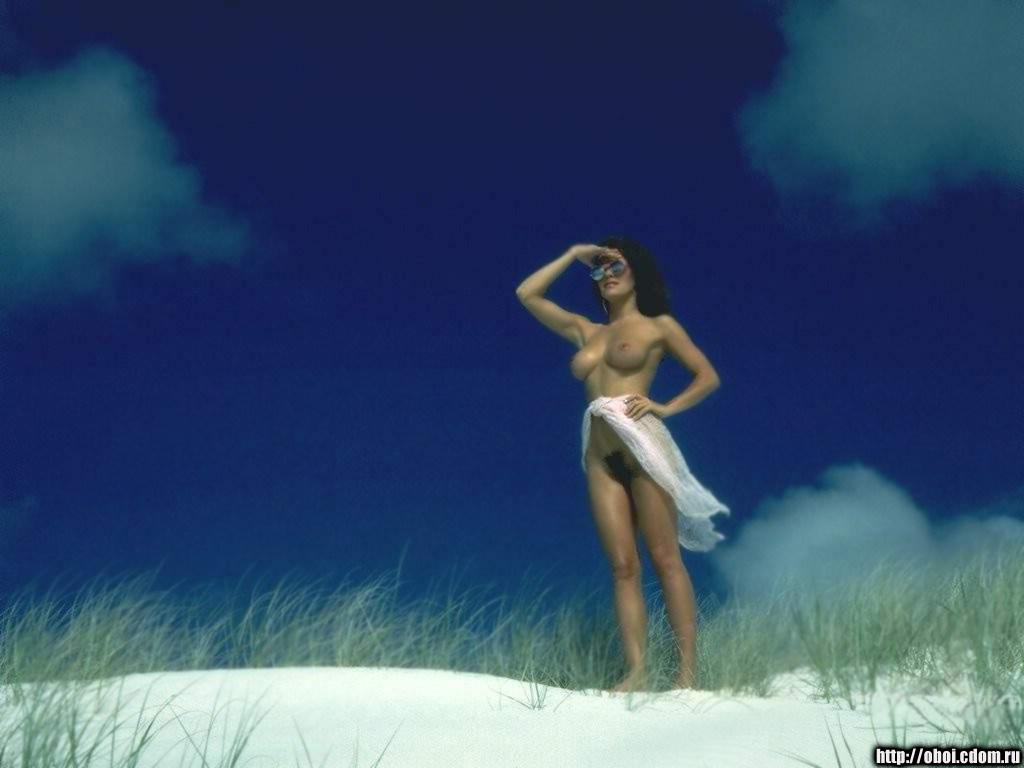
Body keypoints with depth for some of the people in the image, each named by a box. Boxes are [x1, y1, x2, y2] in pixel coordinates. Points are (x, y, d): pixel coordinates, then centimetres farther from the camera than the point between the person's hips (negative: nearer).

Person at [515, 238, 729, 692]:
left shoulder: (658, 326, 11)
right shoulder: (586, 331, 22)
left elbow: (708, 377, 10)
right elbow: (527, 294, 23)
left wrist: (666, 407, -5)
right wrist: (574, 255, 21)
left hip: (643, 444, -4)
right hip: (600, 456, 4)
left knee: (665, 559, -8)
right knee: (622, 566, -3)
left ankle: (688, 671, -9)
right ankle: (636, 672, -6)